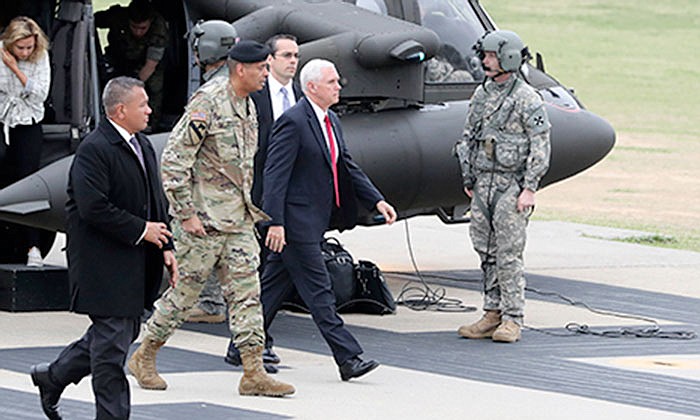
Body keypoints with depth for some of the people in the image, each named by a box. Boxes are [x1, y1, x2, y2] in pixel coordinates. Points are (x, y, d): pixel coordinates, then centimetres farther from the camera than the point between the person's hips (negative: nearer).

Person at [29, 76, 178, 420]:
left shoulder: (143, 146, 13)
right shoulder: (93, 150, -16)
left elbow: (156, 201, 19)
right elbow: (93, 208, -23)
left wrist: (166, 246, 9)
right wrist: (140, 230, -18)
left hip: (135, 263, 9)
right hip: (105, 264, -9)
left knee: (125, 330, 16)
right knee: (112, 340, -5)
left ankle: (54, 376, 30)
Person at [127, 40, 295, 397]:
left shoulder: (248, 107, 12)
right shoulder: (208, 104, -16)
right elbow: (174, 160, -18)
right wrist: (186, 214, -18)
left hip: (238, 221, 8)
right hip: (204, 221, -8)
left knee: (247, 294, 2)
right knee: (185, 291, 2)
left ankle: (254, 373, 1)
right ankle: (144, 358, 18)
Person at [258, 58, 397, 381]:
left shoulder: (331, 122, 14)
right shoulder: (293, 122, -15)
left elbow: (347, 167, 19)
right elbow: (275, 175, -18)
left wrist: (377, 201, 8)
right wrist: (275, 222, -23)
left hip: (315, 220, 9)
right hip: (296, 221, -9)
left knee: (274, 285, 14)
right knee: (318, 290, -7)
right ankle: (347, 358, -9)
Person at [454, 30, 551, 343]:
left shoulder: (527, 100, -10)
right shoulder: (482, 95, 12)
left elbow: (540, 148, -11)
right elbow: (469, 140, 18)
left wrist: (529, 189, -16)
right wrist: (468, 181, 15)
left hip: (511, 185, -7)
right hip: (483, 185, 7)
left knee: (508, 255, -7)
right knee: (486, 252, 9)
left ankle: (512, 320, -3)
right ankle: (492, 314, 15)